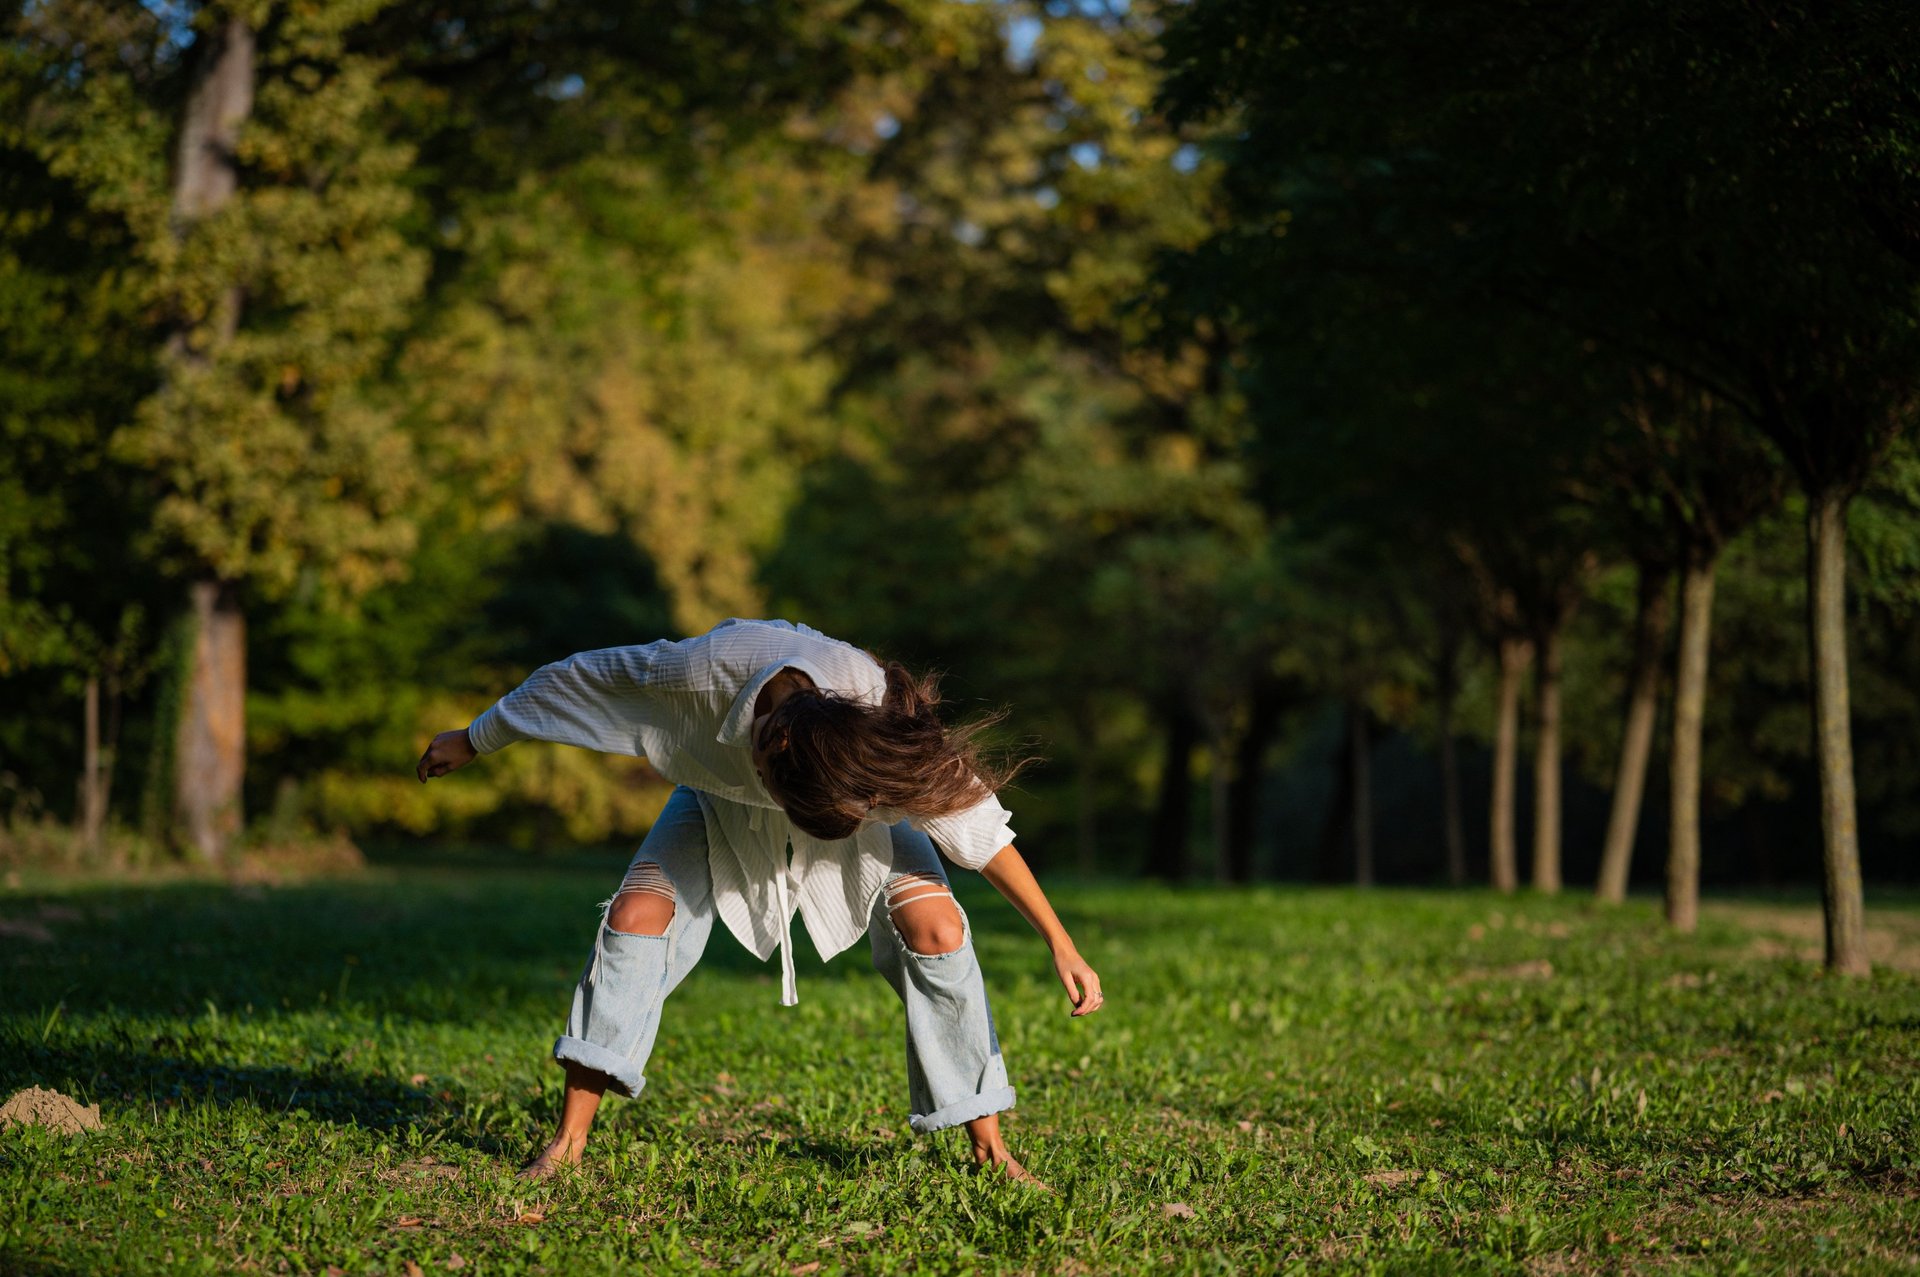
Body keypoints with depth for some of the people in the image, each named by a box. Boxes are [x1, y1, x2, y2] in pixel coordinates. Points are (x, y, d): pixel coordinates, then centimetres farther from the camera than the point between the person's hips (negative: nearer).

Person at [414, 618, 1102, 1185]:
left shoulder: (888, 727, -41)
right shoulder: (701, 672, -42)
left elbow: (978, 827, -28)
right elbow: (577, 678, -23)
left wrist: (1061, 944, -24)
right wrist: (472, 742, -7)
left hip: (855, 793, 0)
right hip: (723, 799, 0)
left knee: (936, 927, -21)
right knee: (637, 915, -21)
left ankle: (987, 1146, -8)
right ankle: (568, 1142, -13)